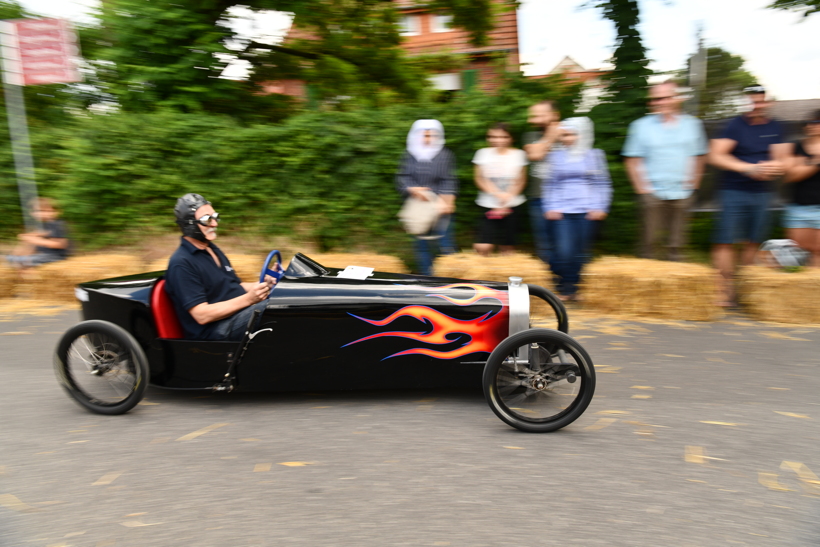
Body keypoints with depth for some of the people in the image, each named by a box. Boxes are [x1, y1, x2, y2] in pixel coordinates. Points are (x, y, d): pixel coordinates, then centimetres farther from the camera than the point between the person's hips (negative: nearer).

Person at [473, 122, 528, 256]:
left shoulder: (518, 154, 4)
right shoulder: (483, 153, 4)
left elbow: (521, 181, 4)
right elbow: (479, 179, 1)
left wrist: (506, 199, -6)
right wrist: (497, 193, -13)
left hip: (511, 206, 0)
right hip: (488, 205, 0)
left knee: (507, 247, 2)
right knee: (484, 247, -11)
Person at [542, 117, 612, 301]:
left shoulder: (595, 155, 10)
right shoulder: (556, 156, 11)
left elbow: (603, 184, 10)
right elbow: (549, 184, 12)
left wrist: (600, 208, 0)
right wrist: (549, 209, 2)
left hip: (587, 212, 0)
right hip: (561, 212, 0)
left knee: (580, 253, 2)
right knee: (564, 251, -13)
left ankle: (572, 288, 15)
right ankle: (562, 289, 3)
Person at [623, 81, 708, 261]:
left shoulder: (692, 124, 10)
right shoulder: (641, 126, 3)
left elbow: (700, 156, 15)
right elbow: (632, 160, 1)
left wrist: (693, 182, 5)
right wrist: (641, 187, -5)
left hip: (683, 194, 2)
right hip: (653, 194, -2)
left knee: (677, 243, 5)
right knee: (650, 241, -2)